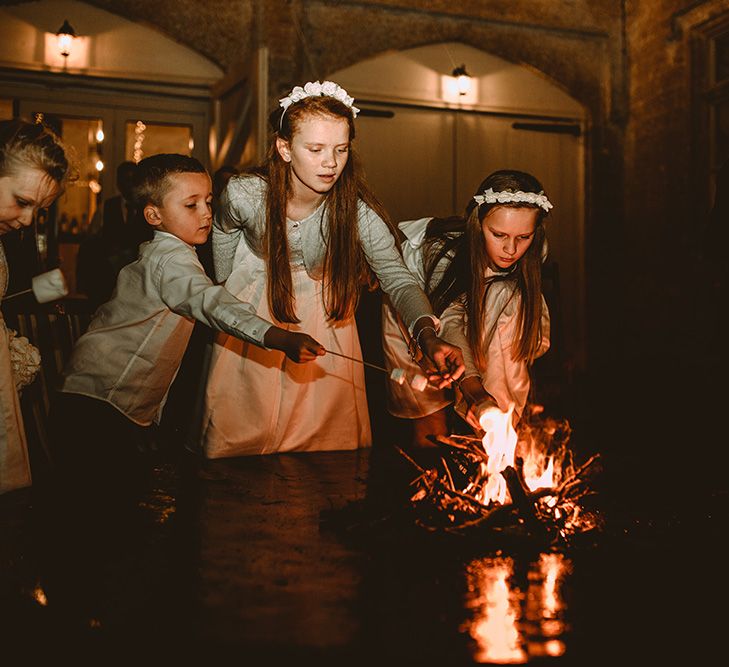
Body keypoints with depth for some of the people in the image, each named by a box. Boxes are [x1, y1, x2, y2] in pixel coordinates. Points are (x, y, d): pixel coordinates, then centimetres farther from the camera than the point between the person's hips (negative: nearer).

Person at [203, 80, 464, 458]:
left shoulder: (357, 211, -25)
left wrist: (429, 338, -47)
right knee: (242, 439, 9)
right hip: (252, 321, 0)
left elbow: (398, 279, -29)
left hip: (325, 323, 1)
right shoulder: (244, 195, -24)